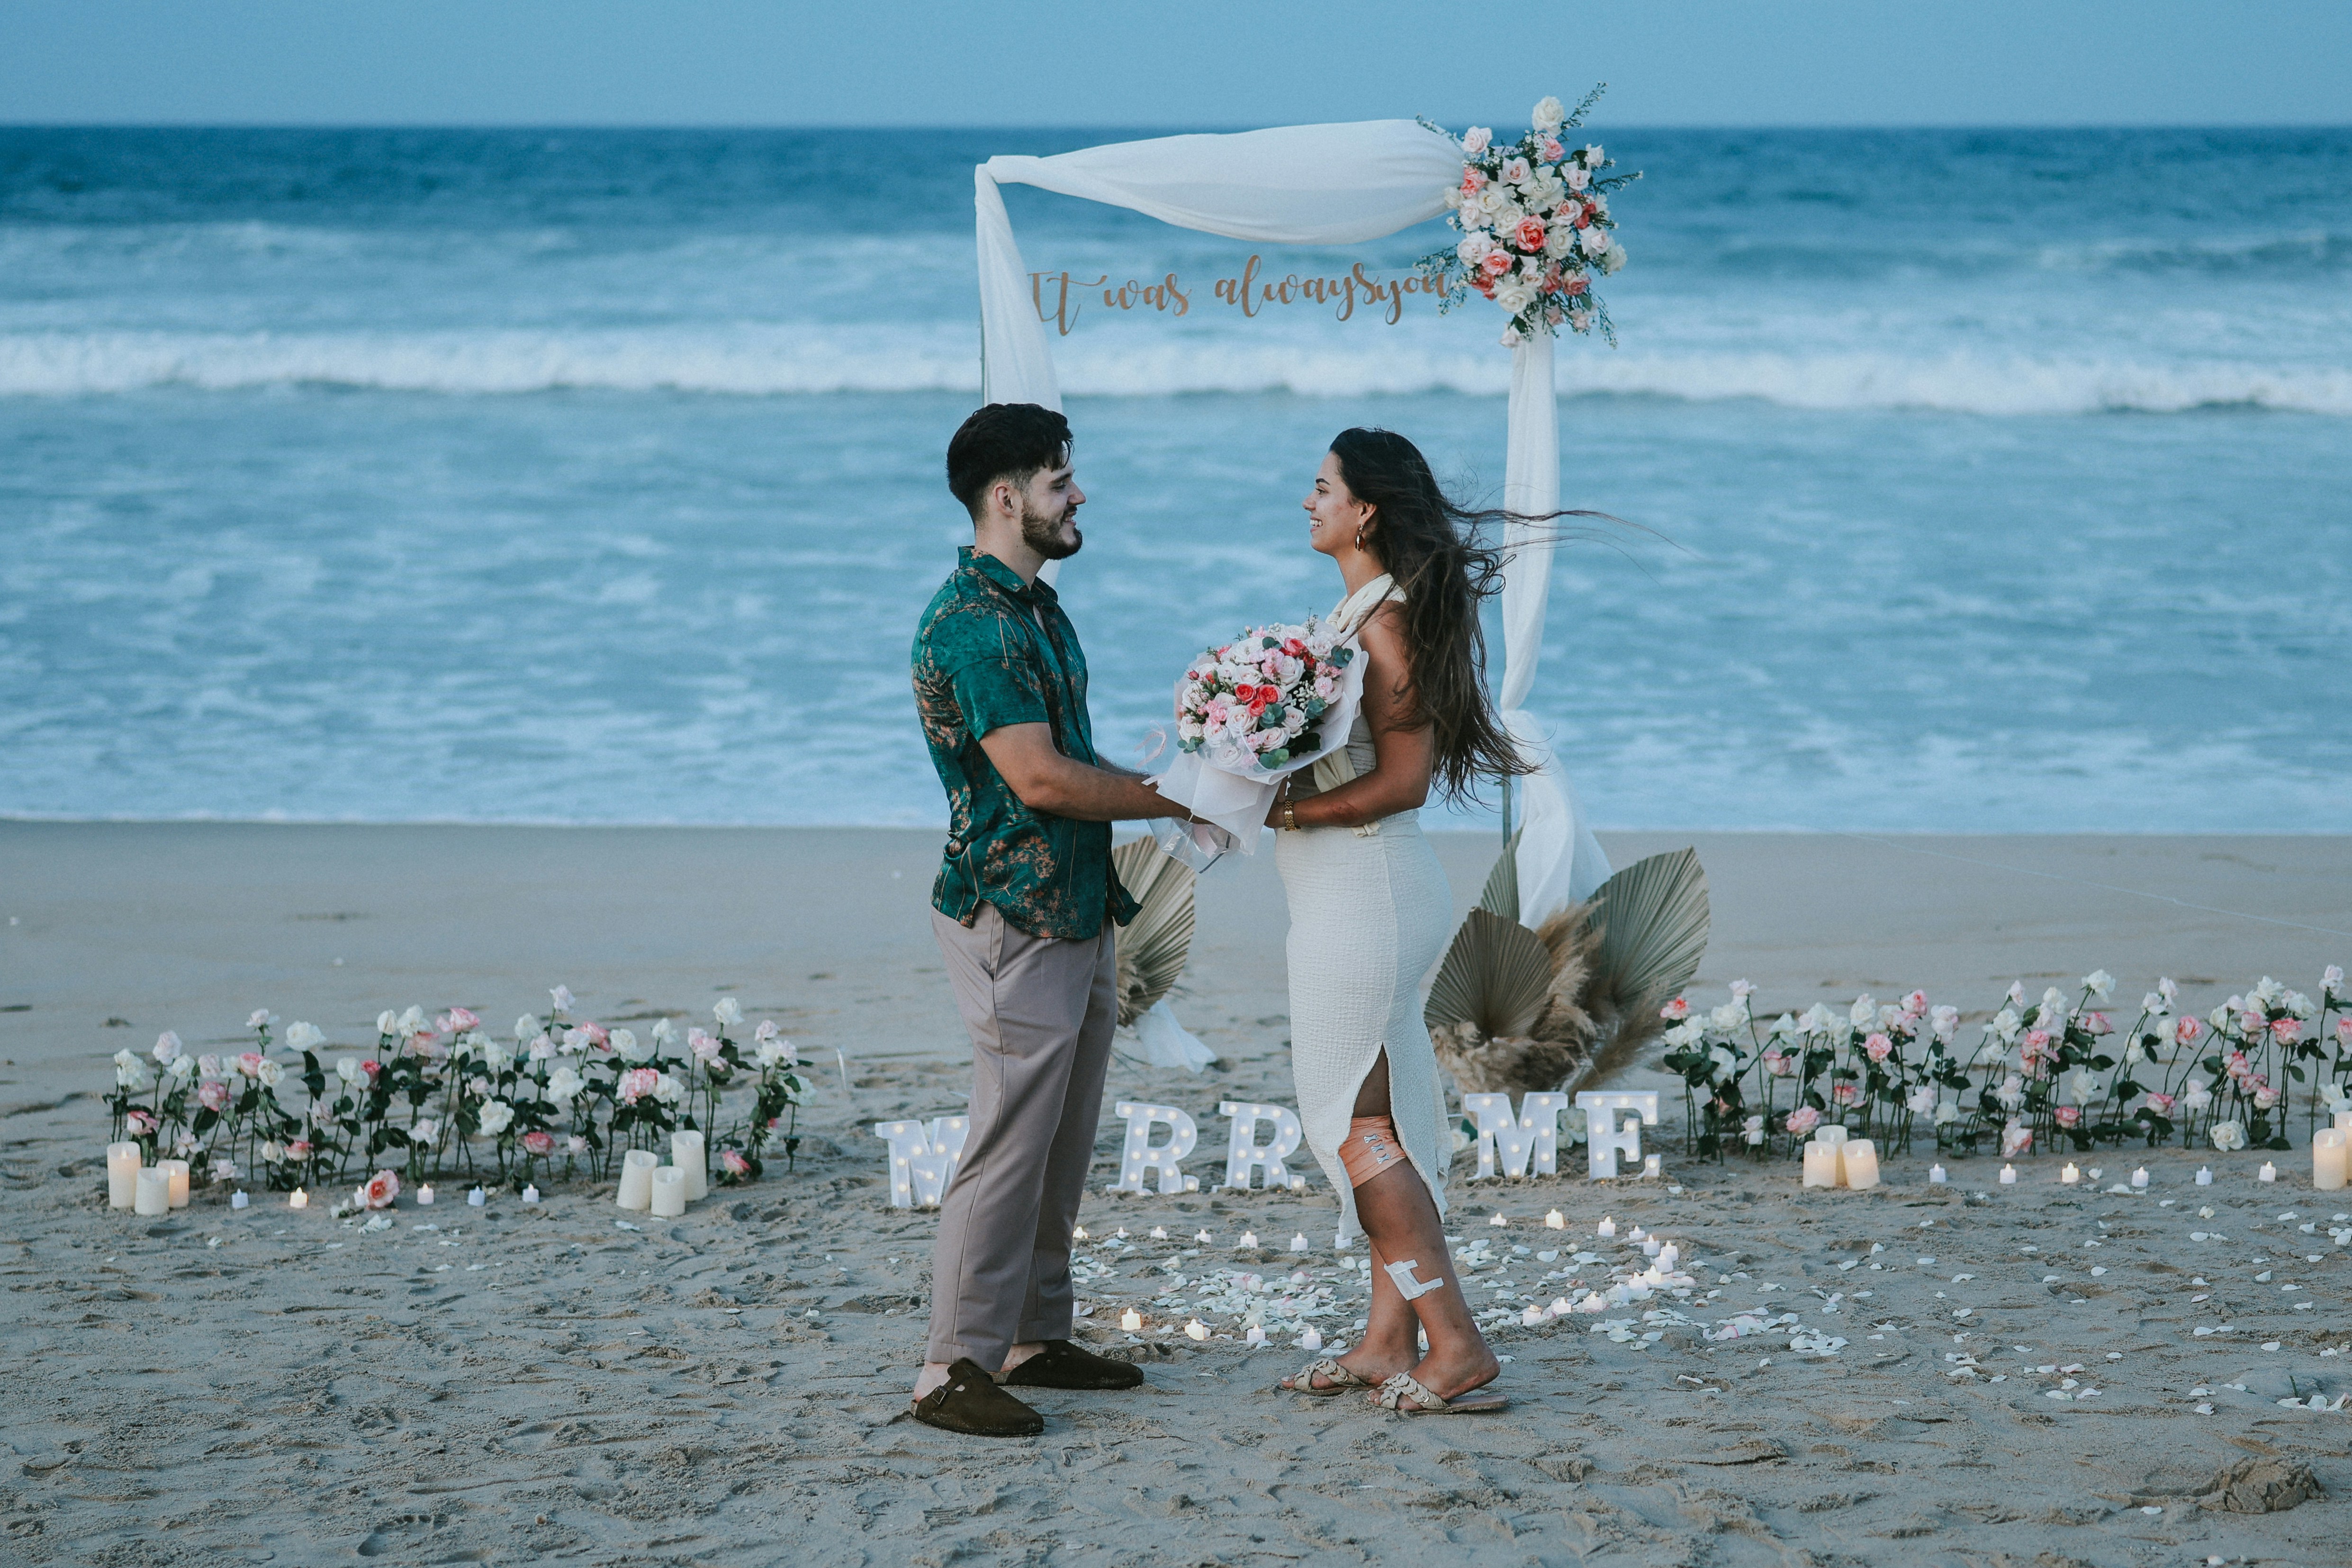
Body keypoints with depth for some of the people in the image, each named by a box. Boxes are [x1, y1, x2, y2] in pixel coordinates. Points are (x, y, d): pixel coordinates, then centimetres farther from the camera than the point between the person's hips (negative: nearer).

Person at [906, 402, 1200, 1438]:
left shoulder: (1038, 608, 15)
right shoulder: (970, 622, -17)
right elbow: (1039, 779, -22)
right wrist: (1181, 797, -12)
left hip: (1079, 913, 10)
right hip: (1013, 921, -10)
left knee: (1064, 1144, 13)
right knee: (1011, 1141, -9)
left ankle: (1036, 1338, 22)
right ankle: (955, 1370, -5)